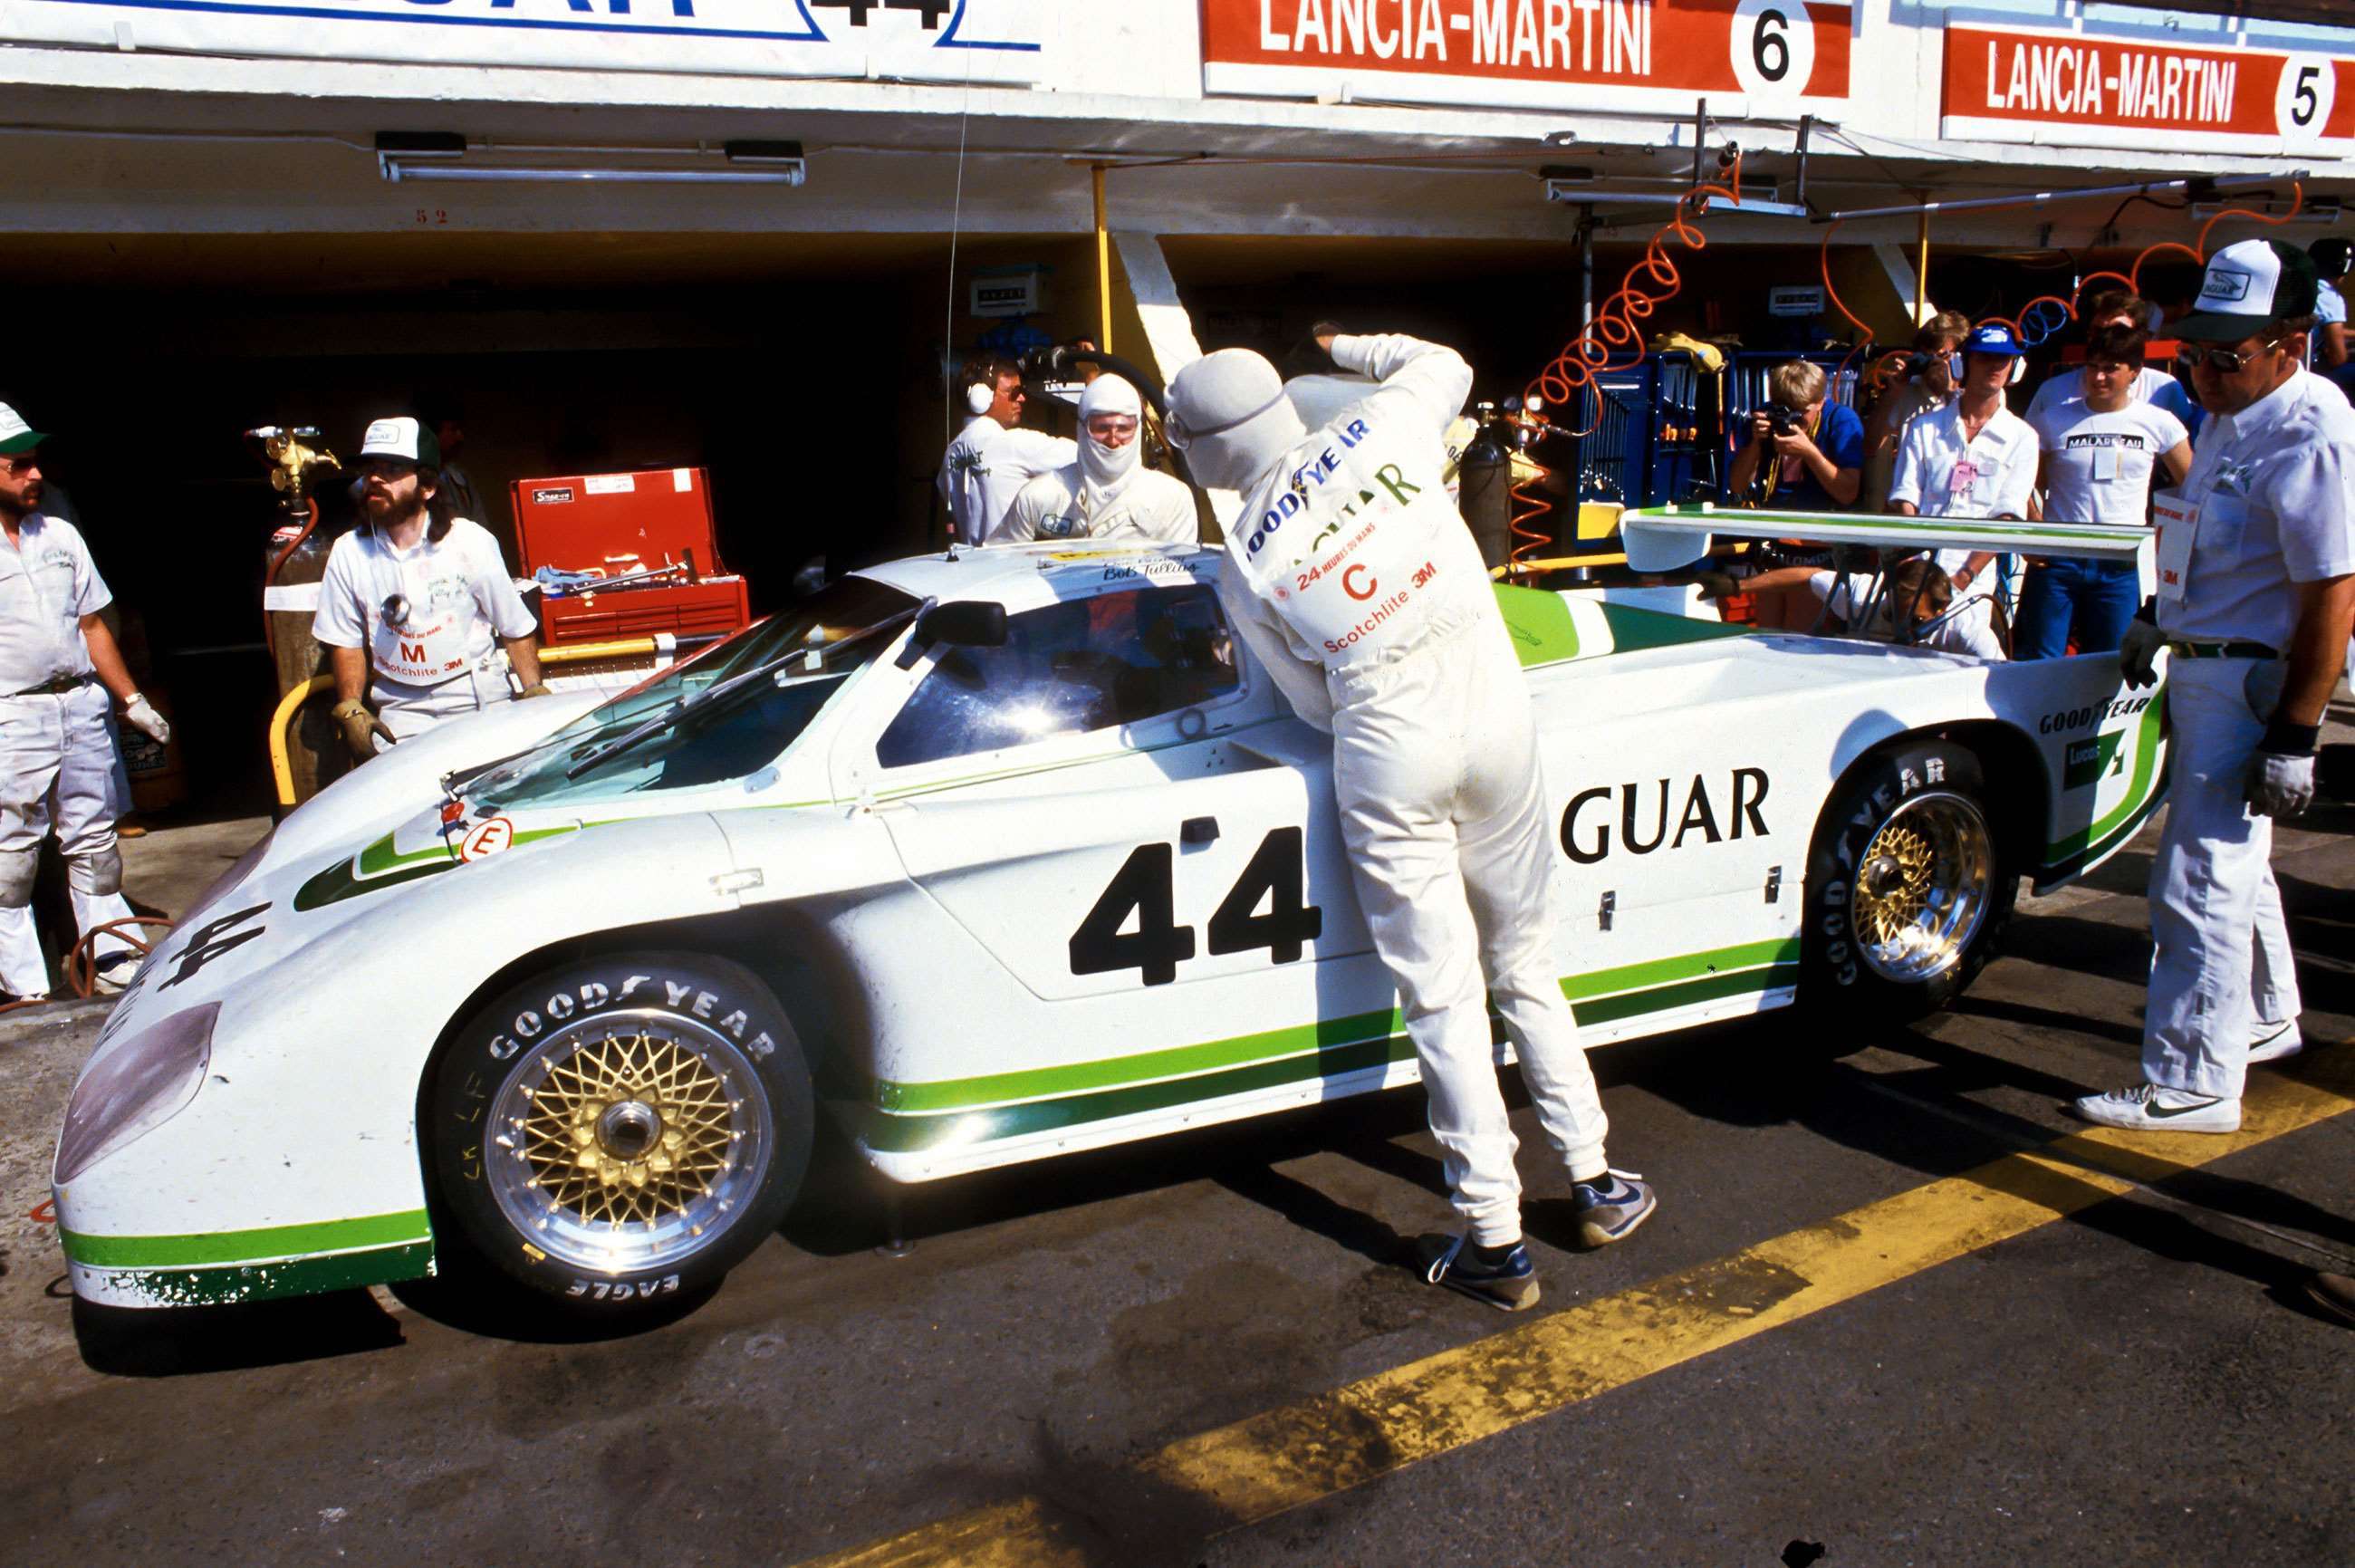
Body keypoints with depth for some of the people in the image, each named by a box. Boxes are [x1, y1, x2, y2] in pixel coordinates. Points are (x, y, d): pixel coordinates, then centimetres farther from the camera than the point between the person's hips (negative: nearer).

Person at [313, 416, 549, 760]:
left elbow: (517, 631, -1)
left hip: (480, 704, -1)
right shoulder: (349, 553, 2)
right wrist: (351, 711, -2)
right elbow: (347, 642, 10)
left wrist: (535, 692, -12)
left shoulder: (470, 541, -4)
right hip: (402, 712, 1)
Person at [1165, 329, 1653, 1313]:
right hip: (1497, 716, 3)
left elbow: (1316, 705, 5)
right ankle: (1595, 1181, 27)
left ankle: (1496, 1241, 11)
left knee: (1443, 997, 5)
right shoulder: (1380, 431, -1)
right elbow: (1444, 364, 22)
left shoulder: (1245, 567, -4)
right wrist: (1348, 347, 33)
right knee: (1525, 963, 18)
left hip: (1391, 760, -3)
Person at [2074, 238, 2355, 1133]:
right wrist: (2160, 615, 28)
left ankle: (2191, 1087, 1)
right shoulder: (2232, 416, 9)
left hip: (2249, 681, -10)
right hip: (2201, 667, 10)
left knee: (2200, 883, -8)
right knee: (2231, 864, 23)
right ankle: (2265, 1020, 42)